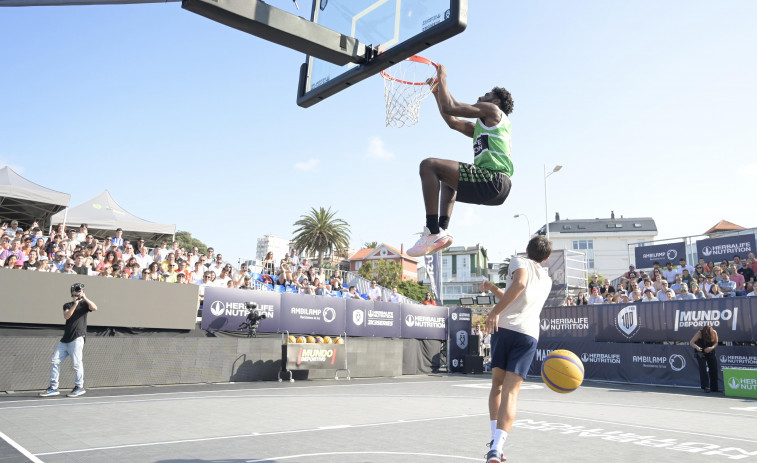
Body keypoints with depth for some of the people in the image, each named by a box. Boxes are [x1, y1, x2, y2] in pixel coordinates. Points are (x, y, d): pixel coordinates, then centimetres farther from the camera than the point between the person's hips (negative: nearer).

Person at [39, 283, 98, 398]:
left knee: (76, 362, -9)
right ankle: (53, 388, 9)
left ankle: (79, 387, 2)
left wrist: (85, 298, -22)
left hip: (77, 338, -5)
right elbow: (66, 316, -4)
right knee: (54, 361, 2)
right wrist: (74, 304, -15)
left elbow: (94, 308, -13)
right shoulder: (67, 305, 17)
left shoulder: (84, 304, 8)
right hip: (65, 339, 5)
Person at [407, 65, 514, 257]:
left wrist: (442, 78, 10)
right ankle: (442, 230, 15)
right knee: (447, 177, 36)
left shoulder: (493, 111, 3)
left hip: (493, 180, -11)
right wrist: (437, 92, 35)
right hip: (494, 185, 11)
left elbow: (450, 107, -4)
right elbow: (453, 122, 33)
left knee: (428, 165, -18)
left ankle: (433, 232, -24)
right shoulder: (479, 127, 31)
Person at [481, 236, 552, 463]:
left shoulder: (519, 261, 9)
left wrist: (495, 311, -16)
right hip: (529, 335, 2)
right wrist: (493, 288, 28)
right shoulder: (547, 281, 25)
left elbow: (520, 283, -14)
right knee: (511, 391, -4)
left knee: (497, 385, 14)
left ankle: (494, 442, 8)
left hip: (504, 328, -2)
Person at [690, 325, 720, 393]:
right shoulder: (700, 333, -26)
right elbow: (691, 342, -25)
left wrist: (712, 348, -26)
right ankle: (705, 387, -12)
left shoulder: (714, 333, -18)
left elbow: (716, 343, -5)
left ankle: (714, 388, 15)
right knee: (703, 368, -14)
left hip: (710, 351, 4)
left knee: (714, 369, 4)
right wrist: (696, 347, -46)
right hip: (700, 352, -3)